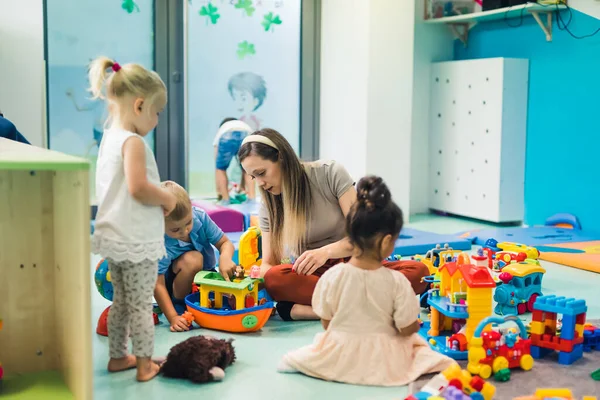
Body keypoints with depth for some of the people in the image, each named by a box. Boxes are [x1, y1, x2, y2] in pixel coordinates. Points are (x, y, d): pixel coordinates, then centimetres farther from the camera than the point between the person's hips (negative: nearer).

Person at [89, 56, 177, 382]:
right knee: (141, 305, 2)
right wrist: (167, 199, -11)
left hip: (114, 237, 9)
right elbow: (138, 188, -28)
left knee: (121, 300, 19)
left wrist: (159, 199, 11)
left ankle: (118, 356, 31)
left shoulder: (108, 138, 11)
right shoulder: (133, 142, -18)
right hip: (137, 241, -9)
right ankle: (145, 365, 12)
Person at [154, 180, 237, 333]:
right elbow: (158, 284, -28)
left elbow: (225, 243, -10)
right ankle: (179, 304, -12)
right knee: (192, 259, -34)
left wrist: (225, 257, -33)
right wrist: (173, 317, -36)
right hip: (178, 287, -3)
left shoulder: (200, 217, -18)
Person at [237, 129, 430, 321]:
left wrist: (326, 251, -29)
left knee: (418, 271, -31)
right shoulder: (268, 207, 3)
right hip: (310, 275, 1)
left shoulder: (330, 173, -8)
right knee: (274, 278, -34)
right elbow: (269, 264, 2)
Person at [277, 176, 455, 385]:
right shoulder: (397, 281, -20)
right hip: (383, 358, 0)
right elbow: (408, 329, -13)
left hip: (340, 355, 0)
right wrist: (415, 324, 12)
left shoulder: (332, 276, -16)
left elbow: (326, 323, -4)